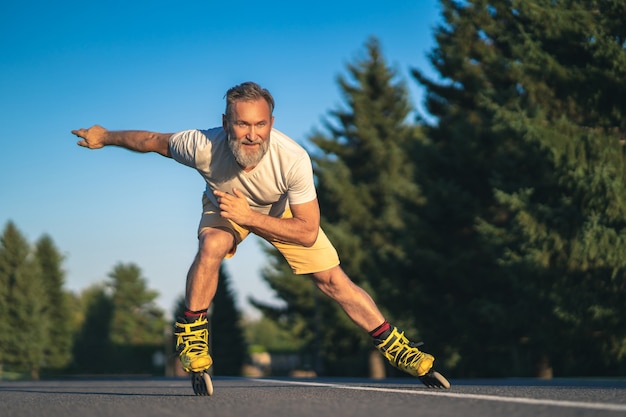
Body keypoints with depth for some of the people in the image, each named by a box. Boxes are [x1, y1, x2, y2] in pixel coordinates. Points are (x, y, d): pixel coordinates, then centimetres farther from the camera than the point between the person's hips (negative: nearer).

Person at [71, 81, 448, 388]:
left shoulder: (293, 158, -40)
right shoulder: (203, 147, -38)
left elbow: (308, 233, -33)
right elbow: (153, 141, -16)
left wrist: (249, 216, -41)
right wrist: (106, 136, -2)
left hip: (283, 211, 0)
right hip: (224, 206, 0)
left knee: (334, 281, -4)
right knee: (212, 244, -33)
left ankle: (397, 348, 11)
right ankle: (192, 336, -17)